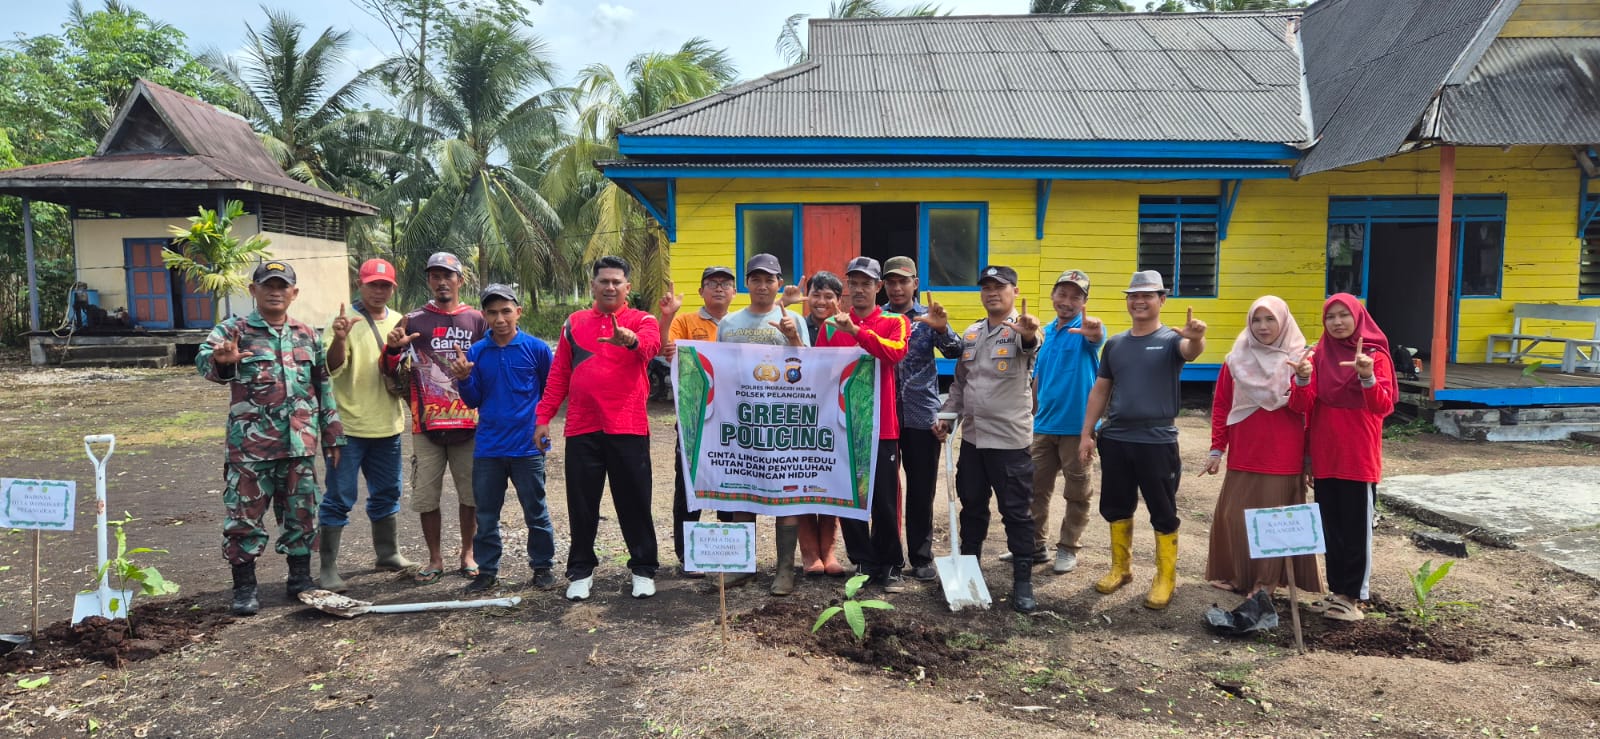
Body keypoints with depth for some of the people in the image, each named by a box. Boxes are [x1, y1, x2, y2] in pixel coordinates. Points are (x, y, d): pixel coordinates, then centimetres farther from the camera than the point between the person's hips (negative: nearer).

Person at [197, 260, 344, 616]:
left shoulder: (308, 335, 12)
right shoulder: (233, 331, 0)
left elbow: (324, 388, 15)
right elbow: (204, 360, -21)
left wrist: (333, 435, 12)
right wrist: (220, 361, -45)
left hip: (300, 444, 4)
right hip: (250, 444, -3)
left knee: (301, 514, 10)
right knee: (245, 515, 1)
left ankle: (301, 579, 23)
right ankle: (244, 588, 13)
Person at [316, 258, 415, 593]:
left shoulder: (399, 323, 8)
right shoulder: (346, 320, -8)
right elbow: (333, 368, -16)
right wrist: (339, 339, -35)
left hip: (388, 424, 6)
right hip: (348, 425, -5)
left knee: (386, 494, 18)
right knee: (339, 499, -1)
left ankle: (389, 553, 32)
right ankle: (328, 568, 6)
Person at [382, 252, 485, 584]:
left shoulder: (476, 320, 6)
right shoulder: (414, 320, 7)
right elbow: (391, 370, 7)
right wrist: (392, 347, -13)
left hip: (469, 421, 0)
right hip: (426, 423, 0)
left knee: (470, 494, 7)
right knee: (426, 495, 5)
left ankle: (467, 554, 21)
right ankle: (435, 559, 18)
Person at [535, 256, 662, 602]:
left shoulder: (642, 320, 2)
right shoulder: (574, 323, 13)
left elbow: (651, 345, -22)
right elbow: (558, 375, 12)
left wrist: (630, 339, -45)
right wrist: (543, 417, 5)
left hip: (628, 428, -2)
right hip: (581, 429, 3)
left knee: (634, 502, 6)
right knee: (582, 503, 9)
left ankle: (643, 569, 19)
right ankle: (581, 570, 22)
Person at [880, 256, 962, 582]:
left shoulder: (928, 317, 4)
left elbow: (955, 353, -9)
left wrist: (942, 329, -28)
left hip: (921, 416, 0)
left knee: (921, 490, 6)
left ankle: (921, 557, 18)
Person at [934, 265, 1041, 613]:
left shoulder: (1021, 330, -9)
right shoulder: (970, 334, 10)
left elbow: (1032, 348, -35)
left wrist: (1030, 334, -58)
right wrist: (946, 417, 8)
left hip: (1010, 440, -6)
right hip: (972, 437, 6)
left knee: (1016, 513, 2)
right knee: (972, 508, 17)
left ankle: (1022, 583, 11)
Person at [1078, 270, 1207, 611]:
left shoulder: (1170, 339, -4)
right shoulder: (1114, 343, 9)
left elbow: (1191, 351, -28)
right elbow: (1100, 390, 13)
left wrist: (1196, 338, -52)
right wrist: (1086, 433, 8)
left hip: (1157, 441, -4)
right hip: (1115, 439, 5)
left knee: (1163, 513, 4)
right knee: (1116, 507, 14)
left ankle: (1165, 579, 17)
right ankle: (1121, 568, 30)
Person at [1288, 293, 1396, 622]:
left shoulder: (1375, 355, -5)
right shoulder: (1319, 355, 5)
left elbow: (1384, 407, -16)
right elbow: (1304, 406, -4)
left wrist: (1367, 378, -33)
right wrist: (1302, 379, -24)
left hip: (1359, 457, -4)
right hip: (1325, 455, 4)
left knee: (1357, 529, 2)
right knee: (1331, 528, 11)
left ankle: (1353, 597, 10)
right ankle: (1337, 591, 21)